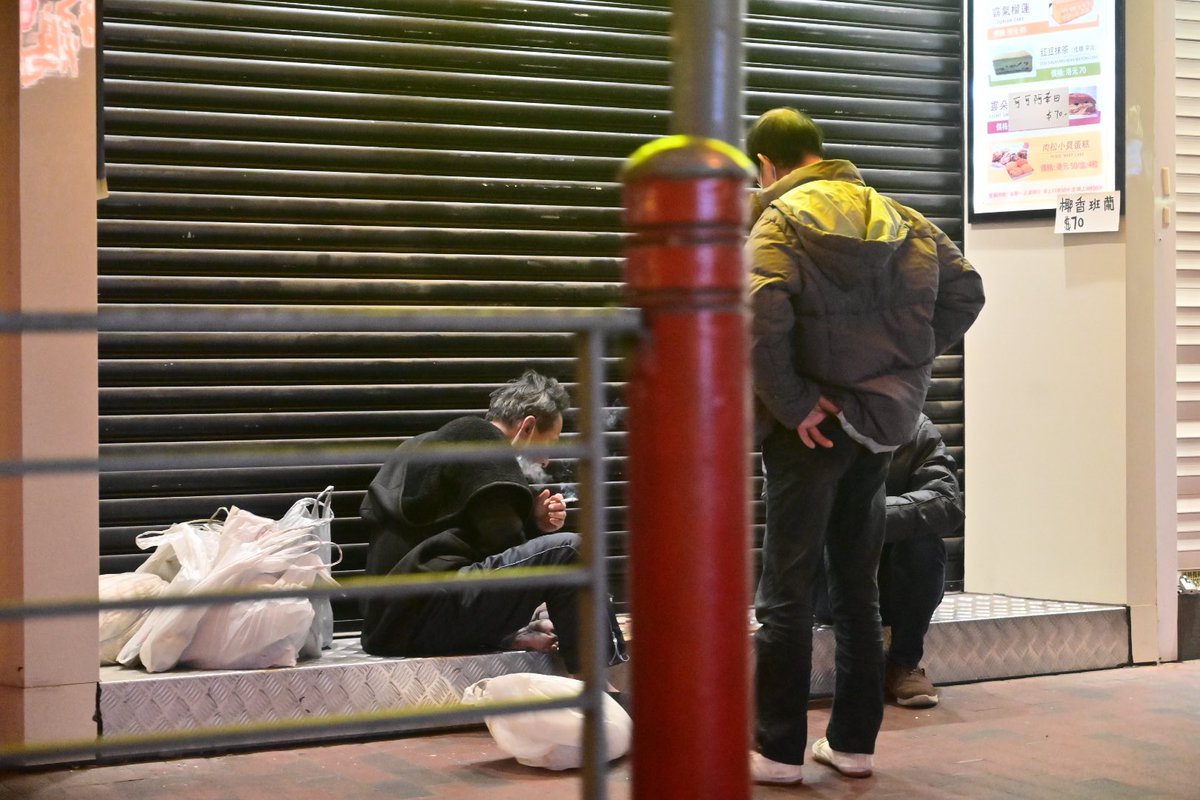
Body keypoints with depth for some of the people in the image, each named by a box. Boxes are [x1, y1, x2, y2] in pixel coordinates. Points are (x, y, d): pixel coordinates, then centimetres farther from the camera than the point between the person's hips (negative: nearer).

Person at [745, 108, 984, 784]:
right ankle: (854, 741, 20)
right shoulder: (899, 218, 9)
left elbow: (761, 318, -26)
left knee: (788, 589, 3)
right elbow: (965, 288, 7)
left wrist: (791, 403, -17)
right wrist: (910, 363, 8)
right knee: (858, 583, 15)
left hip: (814, 426, -6)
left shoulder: (779, 223, -10)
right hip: (885, 419, 6)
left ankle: (779, 750, 7)